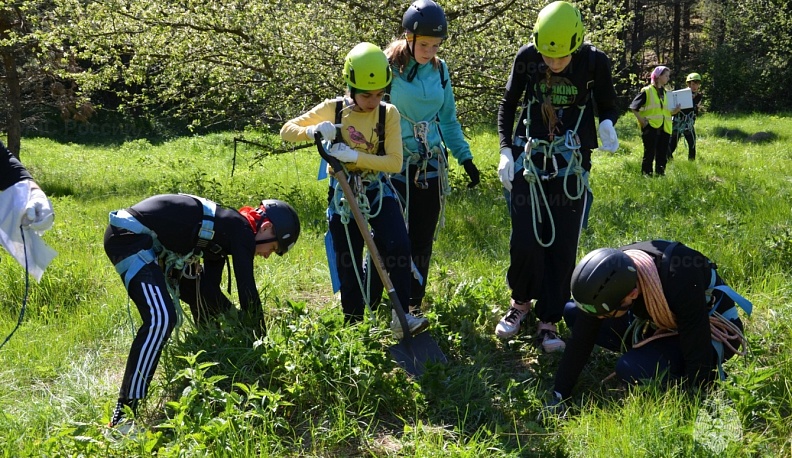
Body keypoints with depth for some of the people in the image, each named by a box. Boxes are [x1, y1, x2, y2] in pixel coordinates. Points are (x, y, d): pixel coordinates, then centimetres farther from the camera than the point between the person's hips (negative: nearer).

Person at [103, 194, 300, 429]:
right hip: (128, 236, -11)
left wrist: (237, 320, 11)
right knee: (161, 319, -25)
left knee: (205, 302, 19)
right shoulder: (241, 230, -12)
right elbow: (248, 291, -14)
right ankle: (124, 415, -23)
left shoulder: (225, 230, 15)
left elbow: (210, 288, 14)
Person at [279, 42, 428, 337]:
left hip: (378, 190, 0)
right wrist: (313, 131, -22)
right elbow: (286, 131, -1)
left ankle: (401, 317, -13)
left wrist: (355, 156, -27)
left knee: (399, 247, -22)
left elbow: (395, 162, -14)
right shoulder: (332, 109, -5)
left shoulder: (388, 113, -6)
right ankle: (353, 324, 23)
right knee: (348, 263, 5)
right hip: (343, 192, 0)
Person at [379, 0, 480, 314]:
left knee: (423, 241, 8)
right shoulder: (388, 67, -10)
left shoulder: (440, 69, 6)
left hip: (432, 167, 5)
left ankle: (414, 306, 21)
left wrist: (465, 158, 13)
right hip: (395, 167, -4)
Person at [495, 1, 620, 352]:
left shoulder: (595, 62, -9)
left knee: (562, 247, 0)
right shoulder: (526, 57, -6)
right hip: (529, 162, 1)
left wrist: (607, 124, -17)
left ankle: (549, 321, 12)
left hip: (571, 167, 0)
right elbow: (507, 105, 8)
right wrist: (505, 150, -1)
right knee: (525, 242, -2)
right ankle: (521, 301, 25)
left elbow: (607, 106, 6)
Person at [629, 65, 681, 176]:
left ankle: (660, 175, 14)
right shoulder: (647, 91, -4)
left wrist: (675, 111, 1)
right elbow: (633, 108, -4)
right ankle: (646, 174, 0)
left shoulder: (666, 92, 17)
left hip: (664, 129, 6)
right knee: (649, 154, -6)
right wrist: (642, 121, -10)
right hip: (650, 128, -6)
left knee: (662, 155, 7)